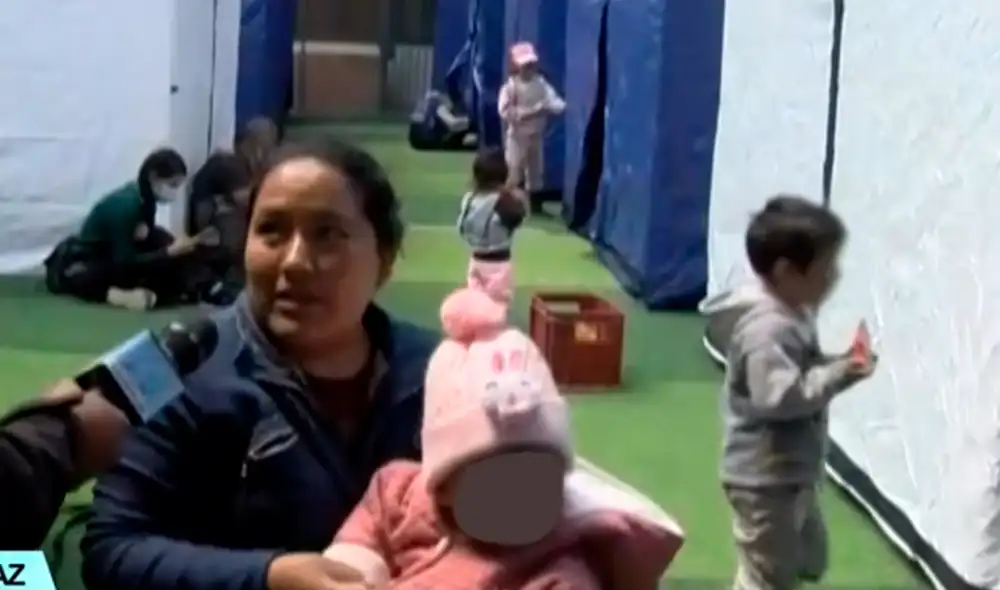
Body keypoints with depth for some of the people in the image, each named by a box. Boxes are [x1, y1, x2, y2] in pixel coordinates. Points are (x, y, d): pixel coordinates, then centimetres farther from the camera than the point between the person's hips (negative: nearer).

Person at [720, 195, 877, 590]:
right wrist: (838, 375, -26)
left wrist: (840, 365, 1)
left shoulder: (796, 317, 8)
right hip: (764, 478, -11)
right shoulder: (768, 330, -26)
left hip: (792, 475, 11)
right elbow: (779, 396, -34)